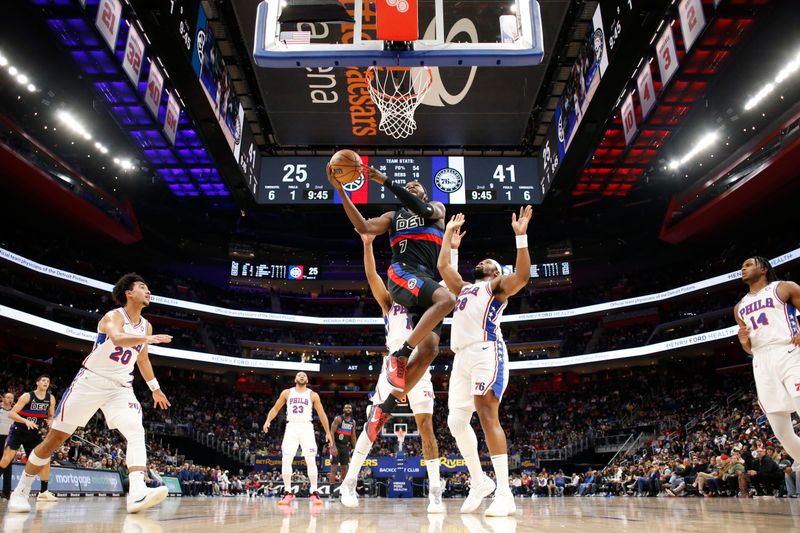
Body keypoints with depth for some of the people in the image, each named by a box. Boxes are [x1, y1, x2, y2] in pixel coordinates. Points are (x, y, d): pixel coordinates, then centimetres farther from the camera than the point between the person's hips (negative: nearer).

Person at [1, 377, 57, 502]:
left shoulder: (51, 399, -2)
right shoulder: (27, 396, -15)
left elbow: (51, 416, 9)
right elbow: (11, 413, -19)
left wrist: (50, 421, -15)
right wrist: (26, 421, -34)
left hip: (34, 433, 4)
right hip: (18, 431, -4)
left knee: (45, 460, -6)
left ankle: (43, 492, 1)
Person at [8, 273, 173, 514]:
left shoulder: (146, 326, 6)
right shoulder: (113, 316, -13)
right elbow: (117, 338, -38)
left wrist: (155, 388, 25)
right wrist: (146, 339, -55)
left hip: (121, 387, 4)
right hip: (91, 381, -4)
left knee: (136, 432, -20)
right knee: (55, 437, 5)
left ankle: (137, 493, -33)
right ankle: (20, 491, 25)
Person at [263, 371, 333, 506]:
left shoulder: (313, 395, 7)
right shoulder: (287, 393, 9)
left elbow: (322, 414, 8)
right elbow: (275, 408, 11)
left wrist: (328, 432, 5)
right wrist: (268, 420, -8)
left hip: (306, 428, -1)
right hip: (291, 427, 1)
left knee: (311, 460, -7)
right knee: (286, 460, -9)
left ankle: (314, 492, 2)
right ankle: (288, 492, 2)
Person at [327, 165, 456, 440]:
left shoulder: (437, 208, 23)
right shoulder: (393, 216, 24)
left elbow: (421, 210, -2)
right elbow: (363, 227, 6)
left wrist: (386, 182, -6)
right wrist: (341, 190, 0)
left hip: (427, 280, 3)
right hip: (402, 273, -3)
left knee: (429, 350, -13)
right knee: (447, 299, -34)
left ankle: (385, 408, -6)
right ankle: (399, 354, -28)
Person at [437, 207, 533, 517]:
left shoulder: (498, 286, 13)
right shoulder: (464, 288, 33)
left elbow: (523, 275, -7)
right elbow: (442, 266, 35)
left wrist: (521, 236, -10)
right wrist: (448, 234, 40)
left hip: (486, 351, -7)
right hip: (462, 357, 8)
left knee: (487, 415, -20)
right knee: (456, 422, 5)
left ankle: (504, 493, -21)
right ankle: (479, 482, 19)